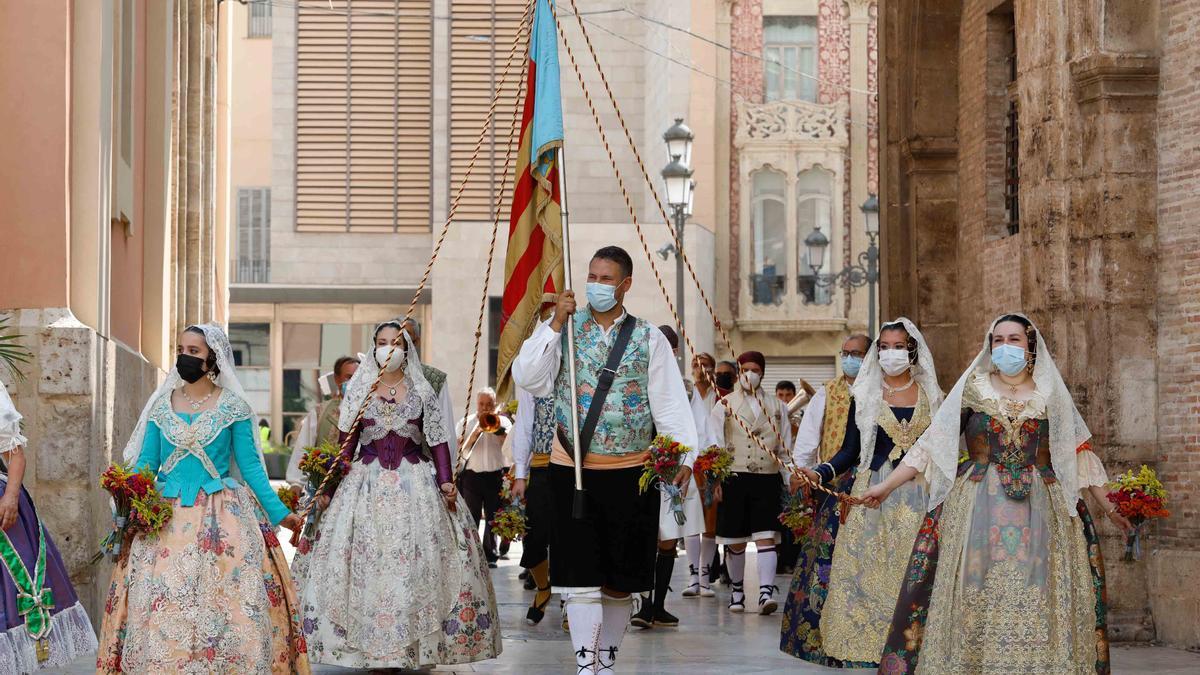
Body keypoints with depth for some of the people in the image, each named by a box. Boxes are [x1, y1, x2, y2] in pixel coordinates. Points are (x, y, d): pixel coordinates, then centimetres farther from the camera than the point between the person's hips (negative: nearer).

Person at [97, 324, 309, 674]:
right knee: (161, 604, -3)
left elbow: (250, 466, 2)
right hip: (167, 518, 2)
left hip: (222, 516, -2)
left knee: (225, 603, -8)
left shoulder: (233, 407, 2)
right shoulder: (161, 405, 9)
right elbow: (146, 464, 8)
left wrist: (279, 513, -5)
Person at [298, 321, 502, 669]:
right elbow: (346, 443, 7)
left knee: (414, 563, -5)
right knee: (367, 563, -4)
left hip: (415, 484, 0)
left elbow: (438, 439, 4)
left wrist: (446, 480, -8)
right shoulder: (358, 390, 8)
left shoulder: (422, 391, 7)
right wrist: (331, 485, -1)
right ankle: (373, 648, 0)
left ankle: (413, 646, 2)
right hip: (367, 484, 0)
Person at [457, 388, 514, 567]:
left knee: (493, 518, 3)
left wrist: (497, 428, -15)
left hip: (496, 476, 0)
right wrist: (474, 435, -13)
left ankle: (490, 555, 9)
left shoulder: (503, 421, 9)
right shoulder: (465, 423, 8)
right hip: (472, 476, 0)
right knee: (471, 518, 0)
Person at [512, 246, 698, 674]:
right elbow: (527, 378, -6)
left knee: (620, 579, 8)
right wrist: (555, 325, -13)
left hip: (631, 473, 1)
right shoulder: (564, 329, 5)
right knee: (581, 575, -6)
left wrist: (684, 456, -14)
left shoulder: (648, 338, 5)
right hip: (573, 472, -1)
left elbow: (670, 403, -1)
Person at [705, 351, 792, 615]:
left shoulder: (776, 407, 13)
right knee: (735, 541, 6)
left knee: (766, 537, -10)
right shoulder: (725, 405, 7)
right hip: (734, 477, -1)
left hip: (768, 478, 1)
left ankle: (766, 592, -15)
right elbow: (715, 445, 2)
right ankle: (736, 590, 21)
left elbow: (785, 447, 15)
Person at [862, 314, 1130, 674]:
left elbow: (1079, 455, 12)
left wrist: (1108, 506, 8)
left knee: (1036, 604, -3)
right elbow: (931, 444, 4)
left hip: (1040, 515, 1)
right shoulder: (973, 389, 5)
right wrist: (887, 486, 0)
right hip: (977, 513, -1)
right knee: (976, 600, -3)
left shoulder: (1052, 394, 8)